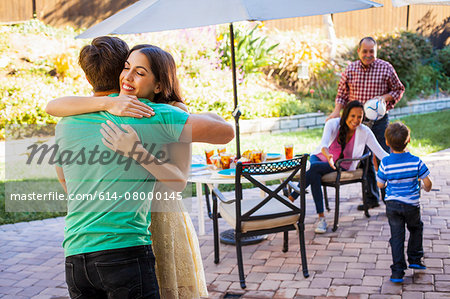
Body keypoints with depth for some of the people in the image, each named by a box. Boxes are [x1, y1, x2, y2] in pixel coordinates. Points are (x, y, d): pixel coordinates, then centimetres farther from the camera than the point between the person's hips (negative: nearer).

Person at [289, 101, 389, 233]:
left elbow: (380, 152, -13)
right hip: (320, 157, 1)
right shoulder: (333, 124, -16)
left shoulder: (364, 132, -13)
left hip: (341, 167, -1)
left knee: (314, 168, -33)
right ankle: (321, 218, -31)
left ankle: (291, 198, -25)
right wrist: (328, 155, -56)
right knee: (315, 175, -35)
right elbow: (324, 143, -33)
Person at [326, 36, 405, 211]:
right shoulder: (350, 70, 4)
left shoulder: (386, 68, -2)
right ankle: (371, 198, 18)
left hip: (379, 120, -3)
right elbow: (342, 93, 11)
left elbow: (399, 89, 7)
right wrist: (337, 111, -6)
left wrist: (385, 97, -12)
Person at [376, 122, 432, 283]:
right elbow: (427, 183, -8)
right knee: (416, 229, 26)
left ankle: (397, 271, 5)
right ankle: (415, 259, 32)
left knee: (396, 236, 7)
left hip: (392, 204, 0)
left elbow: (380, 184, -4)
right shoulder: (416, 161, -13)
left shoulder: (385, 163, -13)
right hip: (411, 204, 0)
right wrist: (426, 188, 15)